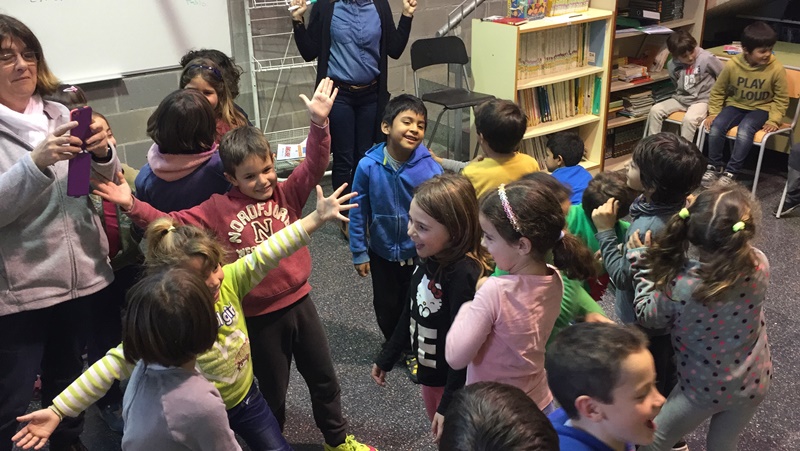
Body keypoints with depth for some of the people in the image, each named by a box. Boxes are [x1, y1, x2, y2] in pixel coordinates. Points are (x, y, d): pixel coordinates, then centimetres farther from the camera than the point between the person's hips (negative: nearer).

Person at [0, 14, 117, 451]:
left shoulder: (58, 114, 5)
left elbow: (105, 184, 6)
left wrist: (101, 153, -15)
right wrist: (36, 162, -32)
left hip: (81, 275, 5)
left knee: (67, 385, 23)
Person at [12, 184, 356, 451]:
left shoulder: (229, 280, -19)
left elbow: (266, 254, -22)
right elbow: (115, 364, -29)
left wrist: (318, 218, -26)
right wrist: (58, 410, -32)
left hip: (247, 397, 4)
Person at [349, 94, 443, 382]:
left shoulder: (430, 169, -23)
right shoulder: (368, 166, -19)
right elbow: (359, 211, -9)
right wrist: (359, 252, -4)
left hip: (419, 253, -1)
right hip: (382, 251, 1)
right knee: (386, 305, 20)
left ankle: (414, 350, 44)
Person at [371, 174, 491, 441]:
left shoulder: (464, 274, -30)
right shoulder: (429, 260, -3)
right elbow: (410, 315, 10)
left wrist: (450, 406, -23)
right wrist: (386, 359, 17)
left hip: (455, 383, -8)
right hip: (430, 373, 8)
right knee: (442, 439, 25)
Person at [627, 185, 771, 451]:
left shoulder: (677, 285, -35)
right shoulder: (760, 266, -23)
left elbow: (647, 317, -12)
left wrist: (640, 260, -7)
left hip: (705, 388, -4)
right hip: (753, 384, 4)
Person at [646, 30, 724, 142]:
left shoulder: (707, 58, -16)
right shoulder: (672, 65, -2)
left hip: (701, 100, -5)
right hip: (681, 98, 5)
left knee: (689, 119, -34)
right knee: (655, 110, -14)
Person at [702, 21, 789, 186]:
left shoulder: (777, 69, -14)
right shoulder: (732, 65, -12)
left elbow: (782, 99, -4)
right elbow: (718, 91, 3)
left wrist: (774, 120, -14)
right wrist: (713, 113, -4)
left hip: (760, 109, -2)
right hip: (735, 105, 2)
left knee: (744, 132, -32)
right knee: (715, 127, -24)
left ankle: (731, 172, -20)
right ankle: (715, 166, -4)